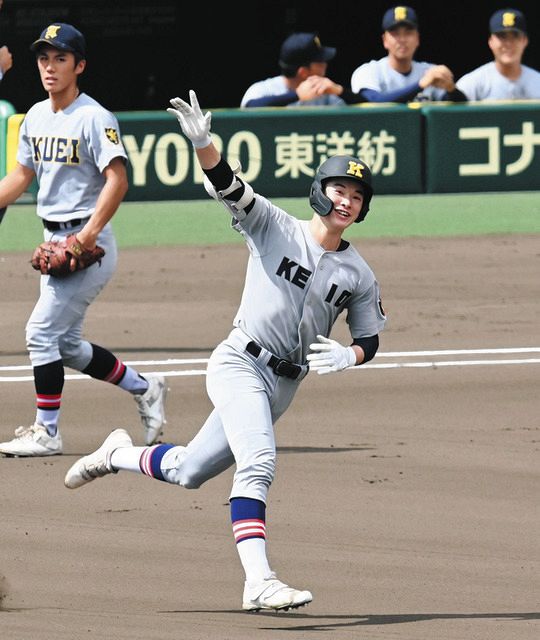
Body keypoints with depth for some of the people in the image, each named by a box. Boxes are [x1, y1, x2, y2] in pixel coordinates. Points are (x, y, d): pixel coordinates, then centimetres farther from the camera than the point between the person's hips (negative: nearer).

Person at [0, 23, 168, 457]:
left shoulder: (94, 119, -14)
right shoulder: (37, 117, 10)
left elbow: (117, 180, -22)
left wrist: (88, 235, -31)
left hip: (90, 245, -8)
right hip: (54, 241, 8)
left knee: (42, 331, -12)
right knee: (66, 345, 12)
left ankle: (46, 432, -4)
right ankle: (145, 390, 29)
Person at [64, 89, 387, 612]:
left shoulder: (359, 277, 6)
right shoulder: (273, 226, -3)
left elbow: (370, 339, 14)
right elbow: (225, 183, -16)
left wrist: (347, 356, -11)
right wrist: (202, 142, -36)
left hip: (283, 386, 5)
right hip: (238, 366, -5)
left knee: (188, 472, 11)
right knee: (258, 463, -26)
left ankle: (119, 455, 40)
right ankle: (258, 582, -33)